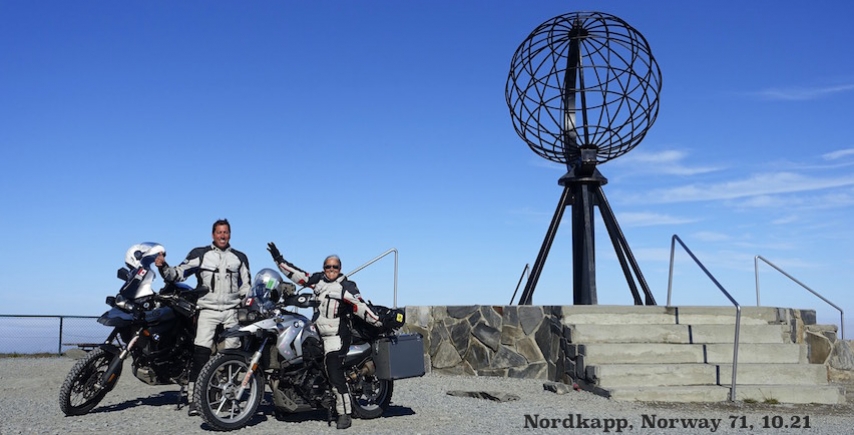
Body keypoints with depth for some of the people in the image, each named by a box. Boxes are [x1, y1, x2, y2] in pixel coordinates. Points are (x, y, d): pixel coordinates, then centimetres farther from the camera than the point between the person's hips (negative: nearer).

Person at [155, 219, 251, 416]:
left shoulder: (240, 257, 14)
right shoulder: (200, 254, 5)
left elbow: (246, 286, 17)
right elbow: (178, 273, -2)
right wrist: (163, 266, -20)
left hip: (232, 310, 3)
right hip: (208, 309, -3)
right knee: (200, 353, -14)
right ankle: (194, 399, -12)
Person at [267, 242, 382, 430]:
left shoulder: (346, 286, -6)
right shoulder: (317, 279, 10)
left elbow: (359, 306, -13)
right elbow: (296, 273, 15)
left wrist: (379, 322, -22)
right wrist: (278, 259, 13)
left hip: (336, 335, -7)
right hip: (317, 330, 7)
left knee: (334, 372, -15)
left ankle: (344, 413, -10)